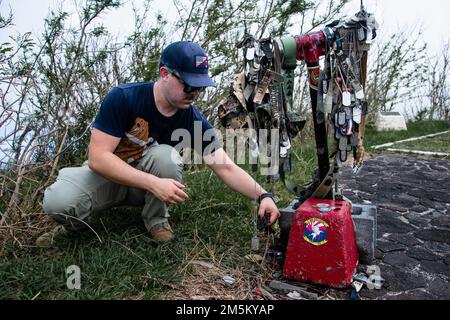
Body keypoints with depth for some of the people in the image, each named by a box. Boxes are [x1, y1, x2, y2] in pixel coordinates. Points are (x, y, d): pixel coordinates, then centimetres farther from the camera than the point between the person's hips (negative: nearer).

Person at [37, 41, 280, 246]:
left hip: (147, 186, 3)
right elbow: (97, 157, -28)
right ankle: (74, 224, 5)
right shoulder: (123, 98, -24)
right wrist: (154, 183, -37)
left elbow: (226, 168, -14)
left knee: (166, 155, -31)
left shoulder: (194, 120, -15)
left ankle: (156, 219, -6)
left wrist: (263, 196, -28)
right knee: (58, 202, -33)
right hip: (105, 173, -2)